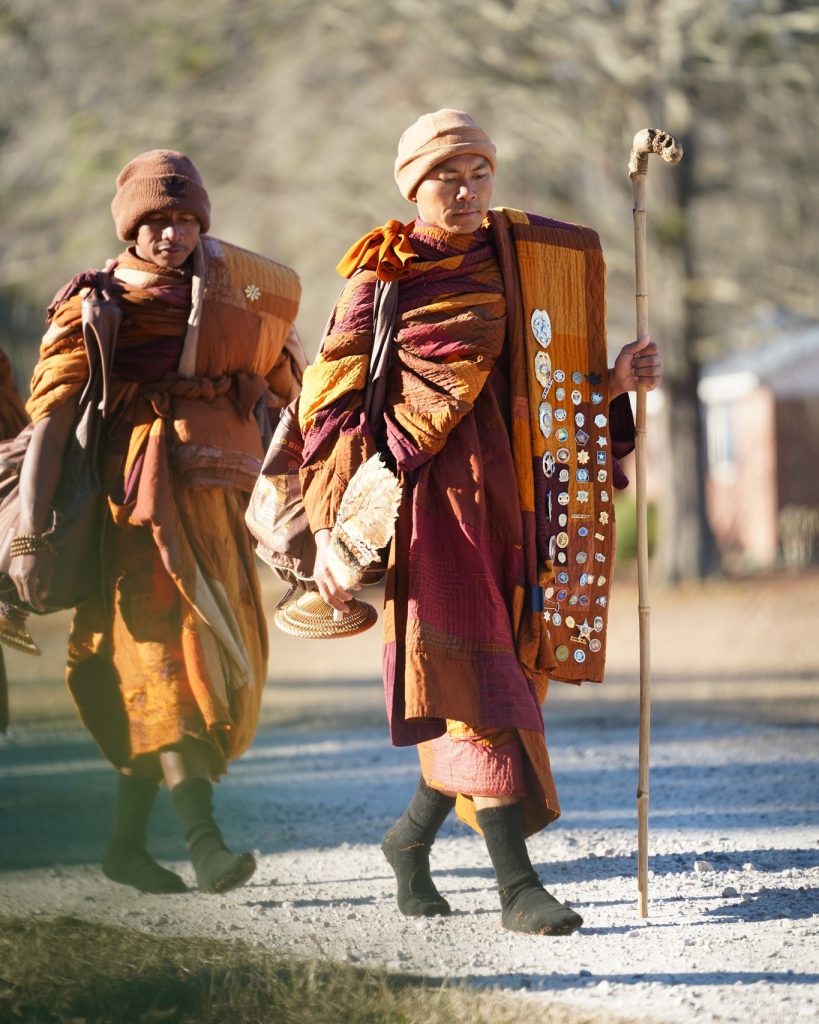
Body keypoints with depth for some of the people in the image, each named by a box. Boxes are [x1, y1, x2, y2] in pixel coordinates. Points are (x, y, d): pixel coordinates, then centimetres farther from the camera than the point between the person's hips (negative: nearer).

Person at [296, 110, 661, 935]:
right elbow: (329, 408, -1)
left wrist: (612, 383, 0)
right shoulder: (381, 280, 0)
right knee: (473, 681, -11)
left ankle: (411, 838, 27)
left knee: (507, 678, 7)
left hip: (512, 497, 5)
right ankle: (516, 884, -12)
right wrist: (329, 531, -8)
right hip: (432, 501, -5)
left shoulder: (528, 261, 12)